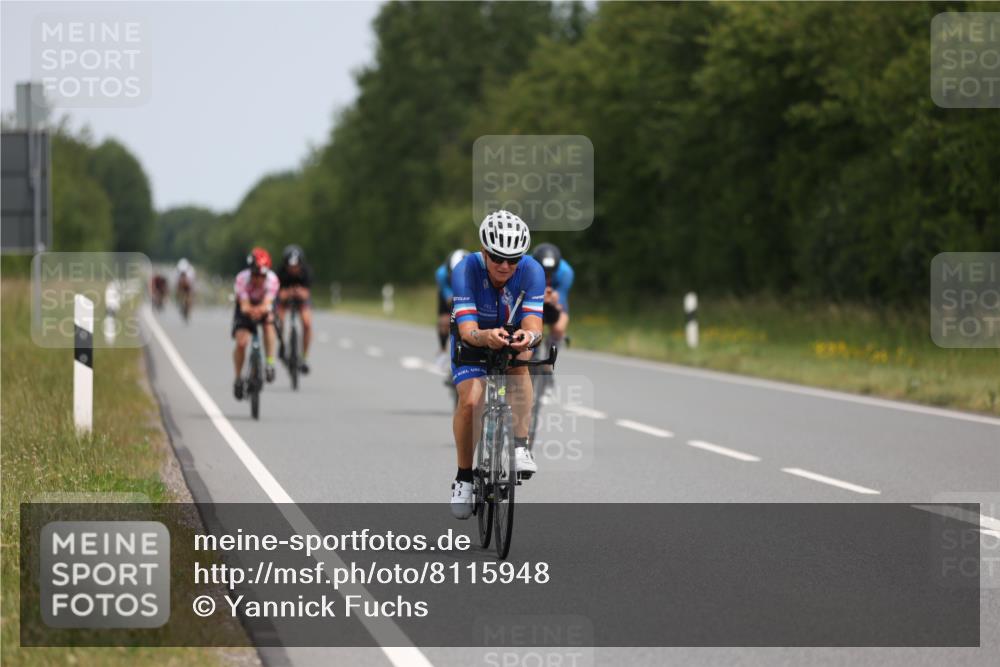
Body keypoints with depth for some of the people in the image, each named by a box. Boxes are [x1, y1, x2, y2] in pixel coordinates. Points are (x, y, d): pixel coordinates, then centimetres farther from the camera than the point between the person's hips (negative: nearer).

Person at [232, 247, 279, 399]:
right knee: (241, 343, -18)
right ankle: (238, 378, 3)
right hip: (245, 309, -1)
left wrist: (261, 309, -64)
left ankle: (270, 363, -25)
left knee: (269, 321, -33)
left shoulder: (272, 279, -30)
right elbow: (244, 305, -38)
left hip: (263, 307, 1)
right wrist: (249, 310, -61)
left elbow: (267, 304, -41)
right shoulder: (242, 279, -32)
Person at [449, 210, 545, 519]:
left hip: (512, 337, 1)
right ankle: (464, 477, -2)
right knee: (469, 401, -23)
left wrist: (529, 336, -60)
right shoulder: (466, 271, -31)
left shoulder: (531, 271, -27)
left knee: (521, 356, -34)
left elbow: (533, 326, -35)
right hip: (473, 341, -1)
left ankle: (520, 448, -32)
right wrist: (486, 337, -62)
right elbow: (468, 331, -38)